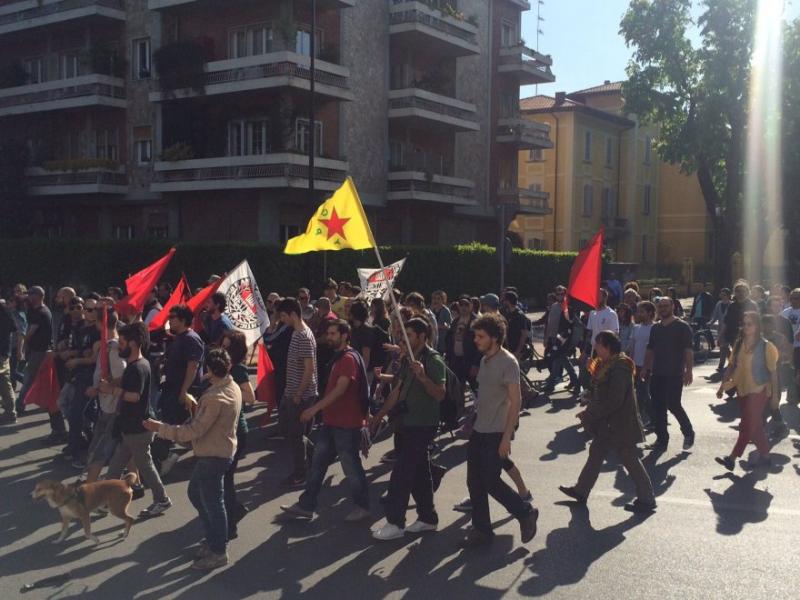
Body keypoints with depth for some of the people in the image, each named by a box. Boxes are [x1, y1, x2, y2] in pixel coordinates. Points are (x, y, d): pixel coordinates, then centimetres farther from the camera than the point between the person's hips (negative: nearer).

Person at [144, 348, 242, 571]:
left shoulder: (216, 397, -27)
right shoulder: (233, 387, 3)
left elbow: (195, 430, -27)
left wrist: (161, 428, -22)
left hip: (212, 456, -10)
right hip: (219, 451, 10)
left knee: (212, 502, 5)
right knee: (195, 494, 23)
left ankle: (218, 552, 20)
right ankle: (213, 539, 35)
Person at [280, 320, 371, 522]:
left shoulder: (349, 359, -18)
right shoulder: (338, 357, 14)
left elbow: (340, 389, -26)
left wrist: (315, 408, -29)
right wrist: (318, 409, 20)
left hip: (346, 423, -10)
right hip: (331, 421, 10)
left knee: (350, 465, 2)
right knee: (318, 463, 11)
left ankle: (362, 507, 17)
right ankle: (306, 505, 18)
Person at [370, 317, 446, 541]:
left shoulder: (433, 361, -14)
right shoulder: (408, 359, 13)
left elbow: (440, 394, -22)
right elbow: (398, 390, 18)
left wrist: (422, 376, -35)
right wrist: (379, 415, 16)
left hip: (422, 425, -8)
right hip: (408, 423, 8)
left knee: (401, 473, -8)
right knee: (419, 472, 14)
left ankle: (395, 523, -1)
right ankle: (428, 518, 24)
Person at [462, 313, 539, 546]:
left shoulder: (507, 362, -16)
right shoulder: (485, 360, 9)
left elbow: (515, 401, -18)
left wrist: (506, 437, -20)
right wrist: (471, 422, 15)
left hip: (496, 434, -8)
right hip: (479, 431, 8)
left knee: (491, 482, -3)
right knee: (474, 482, 9)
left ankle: (526, 513, 17)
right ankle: (481, 528, 21)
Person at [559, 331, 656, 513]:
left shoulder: (619, 369, -24)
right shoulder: (607, 365, 7)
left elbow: (613, 401, -27)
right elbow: (600, 393, 15)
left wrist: (590, 414, -19)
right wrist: (589, 412, 4)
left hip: (620, 425, -10)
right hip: (607, 423, 10)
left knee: (630, 460, 1)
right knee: (596, 452, 17)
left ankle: (646, 500, 13)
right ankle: (581, 490, 28)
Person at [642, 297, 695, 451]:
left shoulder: (682, 327, -4)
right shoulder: (655, 328, 14)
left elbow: (688, 350, -11)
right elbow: (650, 350, 18)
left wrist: (688, 370, -18)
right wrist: (646, 368, 11)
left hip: (675, 374, -6)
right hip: (657, 374, 6)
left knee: (673, 405, -8)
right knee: (657, 407, 4)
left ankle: (688, 432, 14)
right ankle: (661, 438, 13)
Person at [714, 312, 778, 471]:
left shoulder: (765, 346, -11)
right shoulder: (738, 344, 3)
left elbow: (773, 372, -7)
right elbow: (731, 367, 8)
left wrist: (775, 395, -6)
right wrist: (722, 386, 5)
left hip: (758, 391, -6)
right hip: (742, 389, 6)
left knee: (747, 425, -6)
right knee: (755, 425, 14)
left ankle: (732, 458, -6)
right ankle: (764, 455, 27)